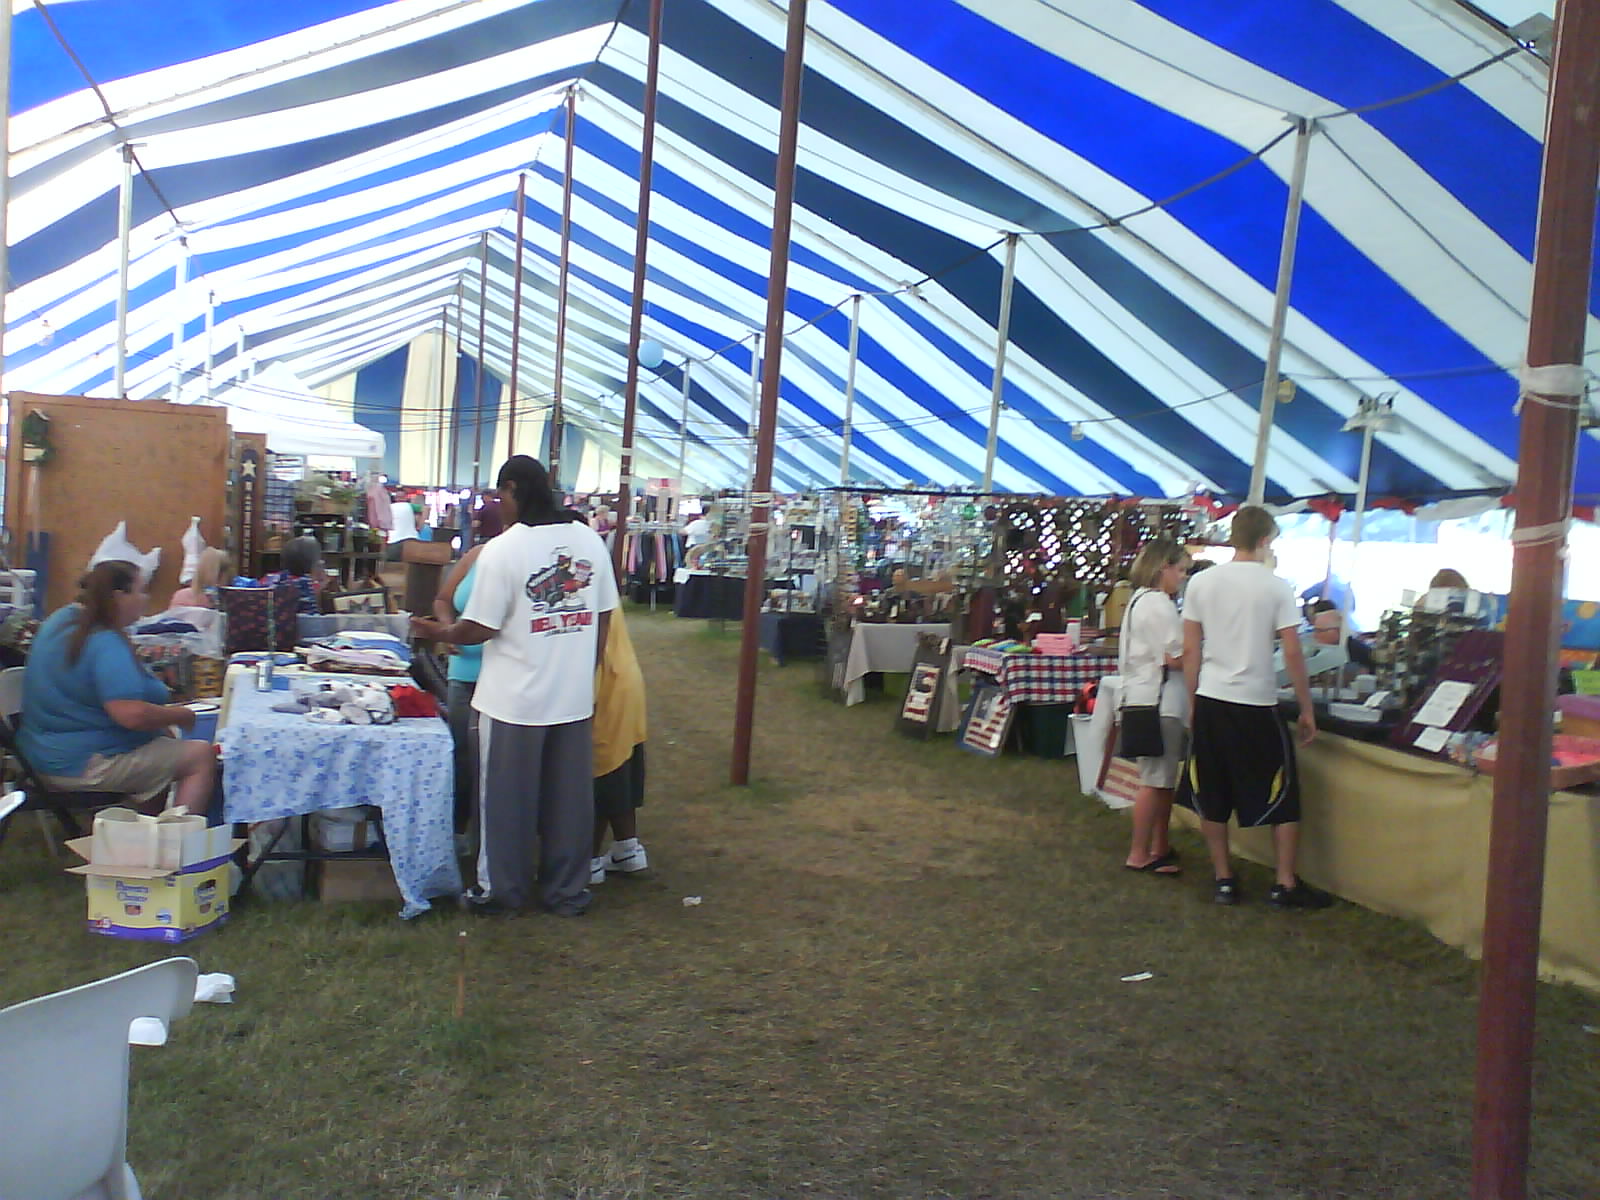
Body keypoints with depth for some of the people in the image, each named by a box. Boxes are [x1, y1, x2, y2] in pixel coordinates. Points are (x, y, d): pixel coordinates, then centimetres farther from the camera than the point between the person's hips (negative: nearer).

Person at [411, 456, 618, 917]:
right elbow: (604, 619, 6)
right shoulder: (590, 541, 1)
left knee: (508, 799, 11)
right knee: (568, 796, 14)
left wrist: (438, 632, 7)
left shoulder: (502, 550, -14)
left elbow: (479, 628, -12)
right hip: (576, 697, 5)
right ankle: (568, 891, 25)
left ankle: (502, 890, 23)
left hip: (515, 701, -4)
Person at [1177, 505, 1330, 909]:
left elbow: (1190, 651, 4)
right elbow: (1292, 654, -7)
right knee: (1282, 798, 11)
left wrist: (1192, 703, 13)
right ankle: (1285, 885, 14)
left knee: (1211, 799, 12)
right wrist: (1306, 709, 3)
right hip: (1257, 707, -3)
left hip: (1210, 702, 3)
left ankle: (1224, 880, 18)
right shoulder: (1276, 587, -7)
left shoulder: (1201, 583, 2)